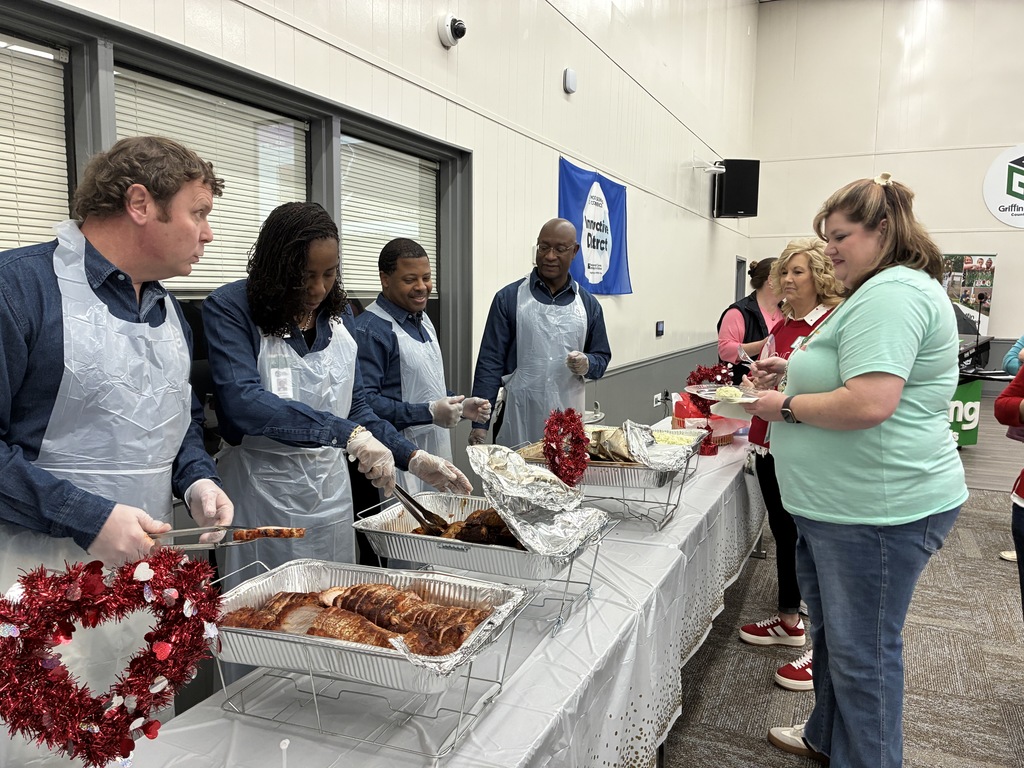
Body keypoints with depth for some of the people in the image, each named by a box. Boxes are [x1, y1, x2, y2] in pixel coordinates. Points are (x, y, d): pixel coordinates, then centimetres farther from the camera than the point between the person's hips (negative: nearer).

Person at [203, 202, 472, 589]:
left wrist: (414, 458, -3)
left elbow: (354, 404, 8)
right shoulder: (230, 308, -12)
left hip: (330, 485, 5)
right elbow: (243, 402, -27)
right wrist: (347, 433, -33)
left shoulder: (337, 313, 4)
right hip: (261, 490, -5)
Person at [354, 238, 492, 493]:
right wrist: (429, 413, -25)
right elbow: (365, 401, -25)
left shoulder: (422, 319, 12)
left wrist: (462, 405, 7)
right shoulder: (371, 329, -17)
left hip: (438, 448, 9)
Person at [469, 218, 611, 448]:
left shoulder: (589, 304, 9)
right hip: (518, 422, -2)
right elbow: (490, 362, -3)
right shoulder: (508, 298, 0)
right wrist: (479, 423, -9)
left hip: (569, 422, 2)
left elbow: (602, 357, 16)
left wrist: (587, 364, -8)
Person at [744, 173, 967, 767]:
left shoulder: (892, 293, -20)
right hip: (841, 504, 11)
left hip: (879, 510, -11)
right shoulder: (882, 290, 16)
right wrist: (798, 369, 12)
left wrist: (786, 407, -16)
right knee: (831, 631, 23)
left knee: (862, 650, 5)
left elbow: (870, 404, -30)